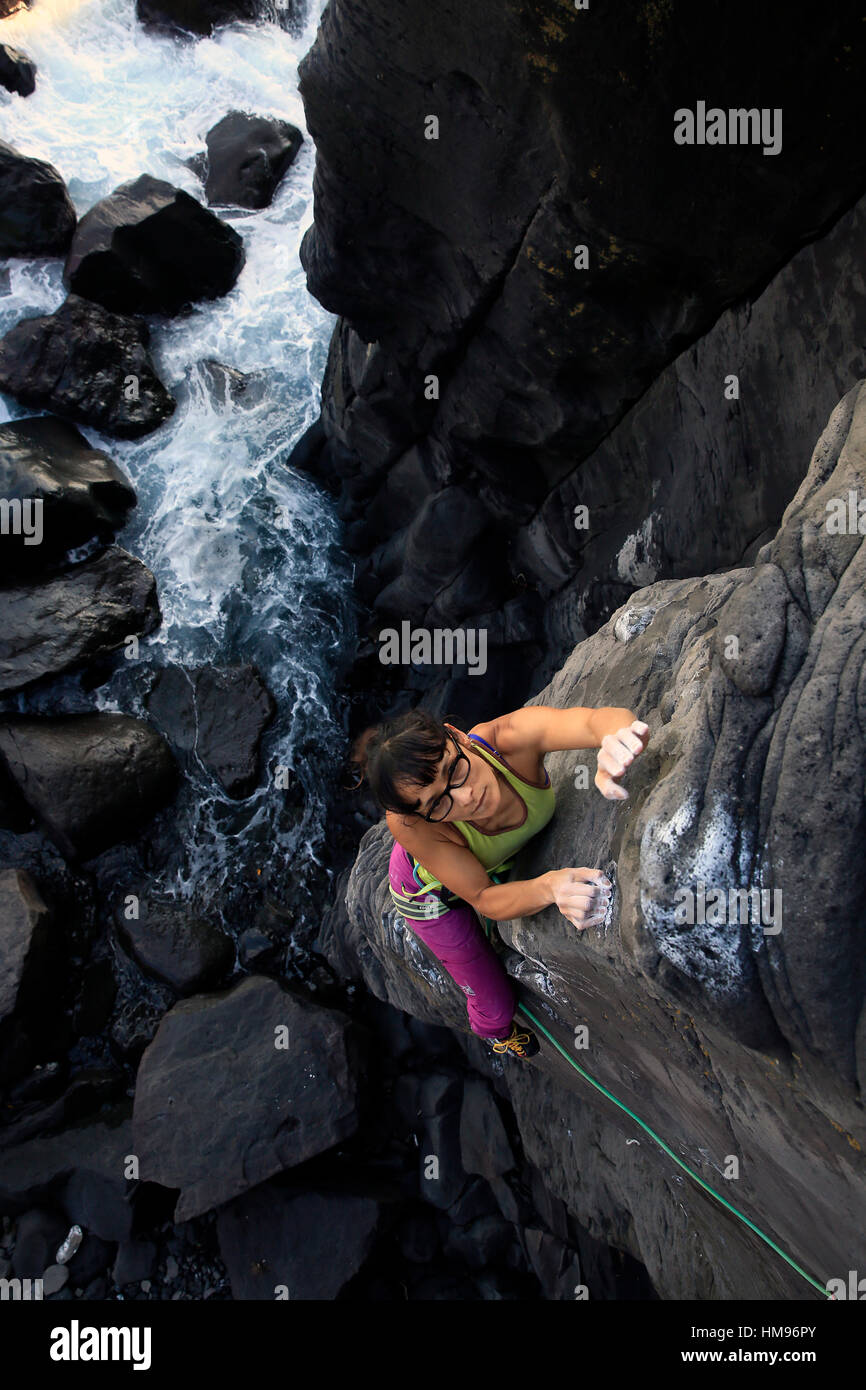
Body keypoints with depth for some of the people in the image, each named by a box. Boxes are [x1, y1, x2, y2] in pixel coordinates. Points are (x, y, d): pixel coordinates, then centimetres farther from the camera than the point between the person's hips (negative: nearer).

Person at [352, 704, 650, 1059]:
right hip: (433, 893, -2)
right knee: (496, 1006, 17)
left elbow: (600, 720, -58)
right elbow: (482, 897, -34)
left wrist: (616, 745, -81)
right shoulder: (408, 825, -43)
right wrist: (548, 887, -53)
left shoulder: (510, 738, -43)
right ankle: (496, 1031, 55)